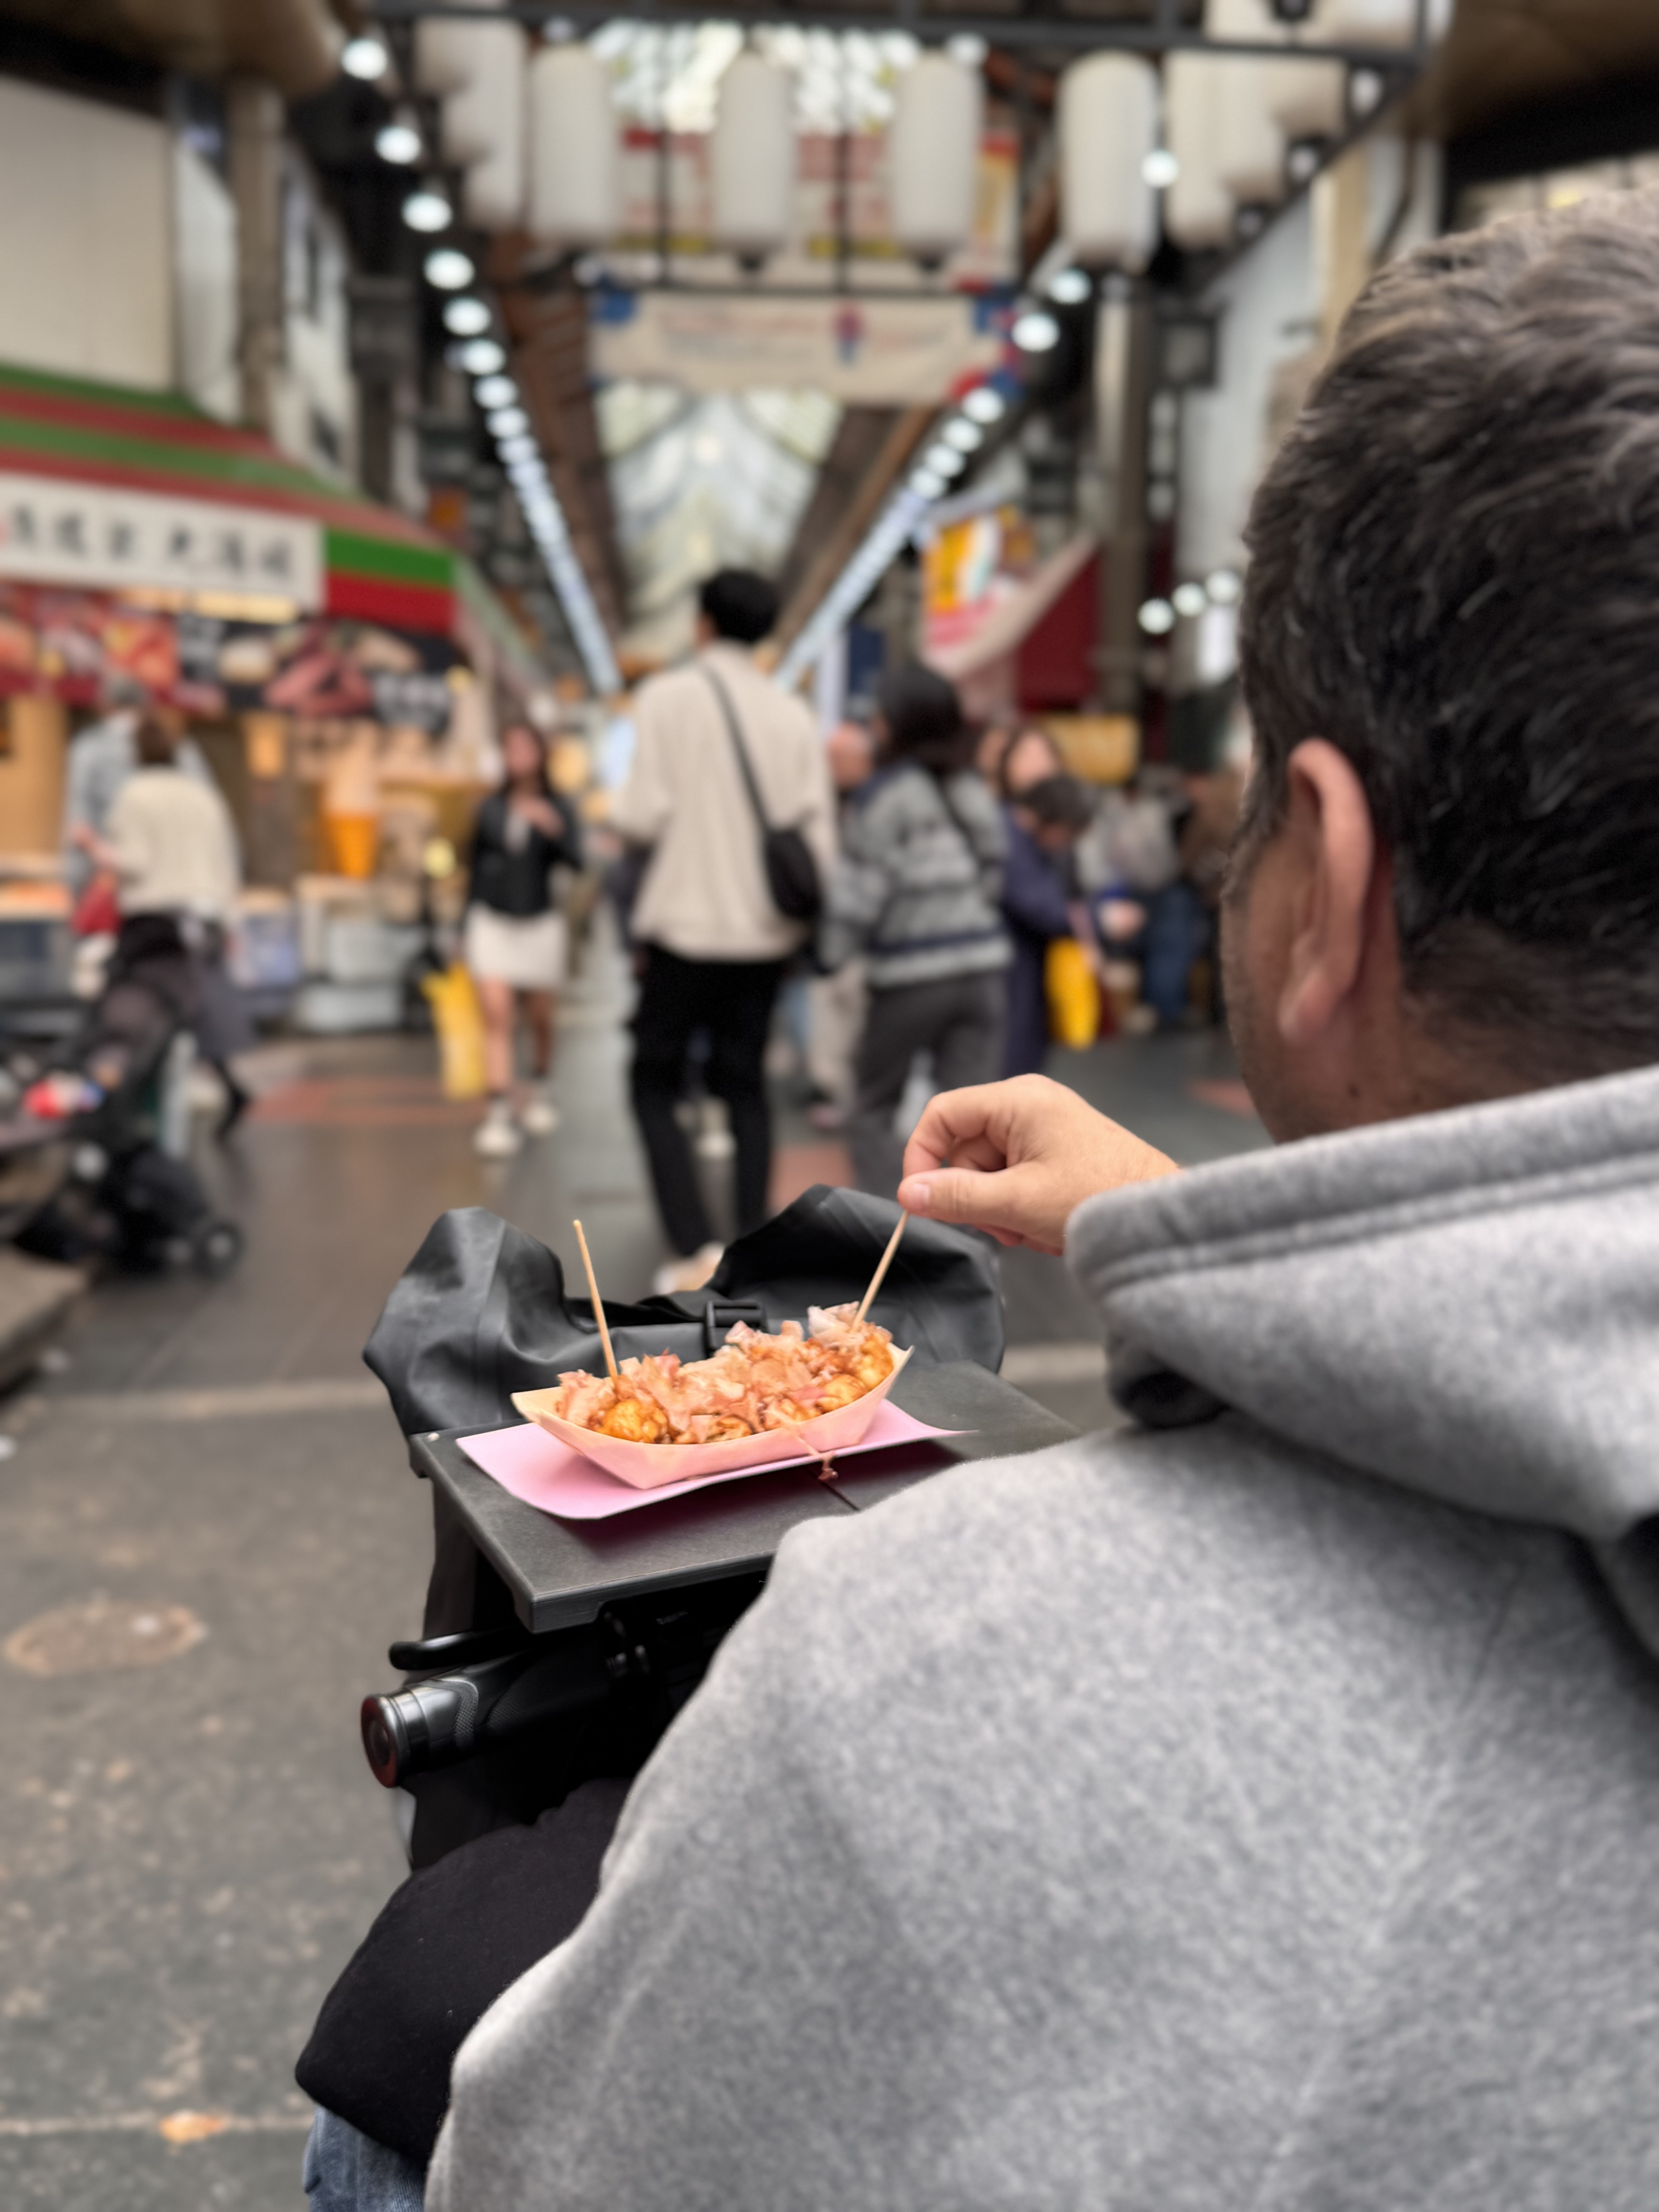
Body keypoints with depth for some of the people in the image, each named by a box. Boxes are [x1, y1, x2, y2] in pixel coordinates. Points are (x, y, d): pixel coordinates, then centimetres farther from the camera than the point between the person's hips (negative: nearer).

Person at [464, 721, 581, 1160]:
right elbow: (475, 869, 12)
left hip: (539, 924, 0)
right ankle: (499, 1116, -18)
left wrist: (553, 829, -33)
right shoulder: (490, 810, 5)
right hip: (492, 922, 0)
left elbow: (576, 862, -16)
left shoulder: (557, 811, -1)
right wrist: (466, 925, 12)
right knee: (497, 1016, -14)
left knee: (540, 1020, 12)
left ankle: (541, 1090, 39)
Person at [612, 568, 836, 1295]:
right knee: (745, 1084, 16)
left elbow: (645, 815, -13)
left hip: (688, 925, -4)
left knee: (655, 1087, 8)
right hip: (765, 930, 4)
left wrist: (617, 810, 9)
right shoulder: (793, 714, 5)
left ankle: (696, 1250, -5)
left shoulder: (668, 696, -6)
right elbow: (818, 832, 1)